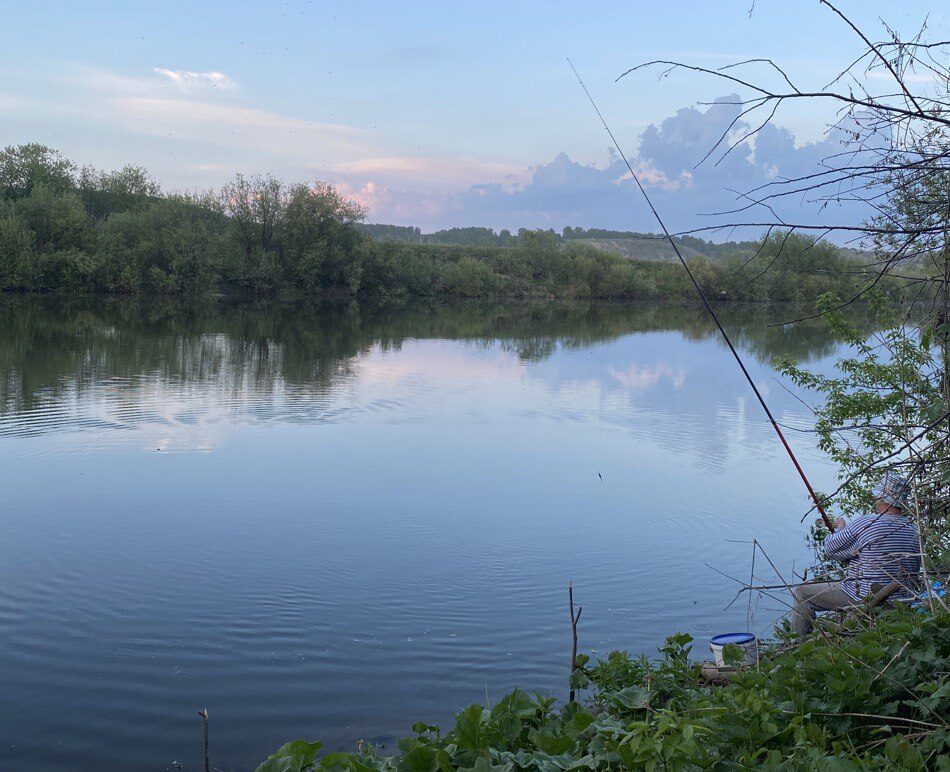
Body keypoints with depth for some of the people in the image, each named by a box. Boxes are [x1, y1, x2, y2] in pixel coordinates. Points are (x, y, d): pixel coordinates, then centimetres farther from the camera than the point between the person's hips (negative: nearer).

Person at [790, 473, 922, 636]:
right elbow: (914, 572, 11)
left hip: (864, 600, -7)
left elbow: (830, 550, -7)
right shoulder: (914, 531, -1)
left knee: (801, 593, 7)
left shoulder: (863, 524, -20)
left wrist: (840, 528, 14)